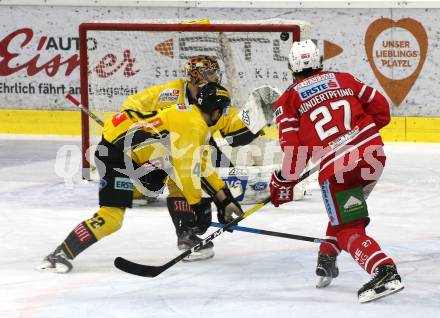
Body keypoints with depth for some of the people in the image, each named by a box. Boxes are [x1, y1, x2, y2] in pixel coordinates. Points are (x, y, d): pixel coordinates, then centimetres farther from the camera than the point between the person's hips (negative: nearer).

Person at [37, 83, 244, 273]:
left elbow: (200, 163, 27)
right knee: (111, 218, -17)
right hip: (117, 153, -11)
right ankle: (60, 255, -17)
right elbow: (186, 169, -15)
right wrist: (198, 206, -7)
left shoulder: (189, 115, 18)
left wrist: (223, 195, 27)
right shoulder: (194, 125, -12)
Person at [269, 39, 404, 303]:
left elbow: (294, 150, -2)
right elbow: (380, 107, 16)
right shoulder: (344, 80, 16)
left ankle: (385, 272, -23)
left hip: (336, 167, -5)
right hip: (373, 153, 5)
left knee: (348, 228, -2)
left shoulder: (288, 100, 5)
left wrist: (282, 185, 11)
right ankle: (327, 260, 37)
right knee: (344, 212, 30)